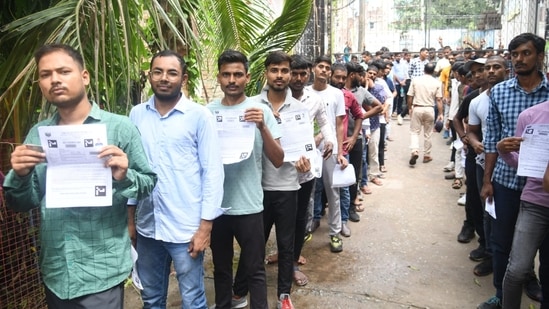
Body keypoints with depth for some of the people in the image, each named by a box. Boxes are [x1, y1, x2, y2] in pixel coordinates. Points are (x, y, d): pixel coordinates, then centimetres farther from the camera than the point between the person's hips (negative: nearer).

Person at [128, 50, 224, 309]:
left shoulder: (199, 116, -8)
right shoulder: (136, 115, 3)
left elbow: (213, 172, -8)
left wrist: (205, 226, -11)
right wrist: (128, 217, 9)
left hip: (186, 228, -3)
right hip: (147, 226, 4)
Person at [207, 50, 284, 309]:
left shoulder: (260, 110, -5)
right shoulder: (207, 112, 1)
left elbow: (278, 160, -8)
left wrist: (263, 127, -22)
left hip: (248, 204, -2)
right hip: (215, 203, 3)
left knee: (255, 270, 9)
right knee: (220, 266, 20)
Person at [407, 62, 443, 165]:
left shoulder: (415, 80, -3)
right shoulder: (437, 82, -3)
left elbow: (410, 97, -1)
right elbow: (439, 100, -6)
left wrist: (409, 108, 13)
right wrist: (440, 114, 0)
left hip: (417, 108, -1)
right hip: (429, 109, 1)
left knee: (414, 131, 8)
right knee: (428, 134, 12)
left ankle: (415, 151, -14)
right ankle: (427, 155, 20)